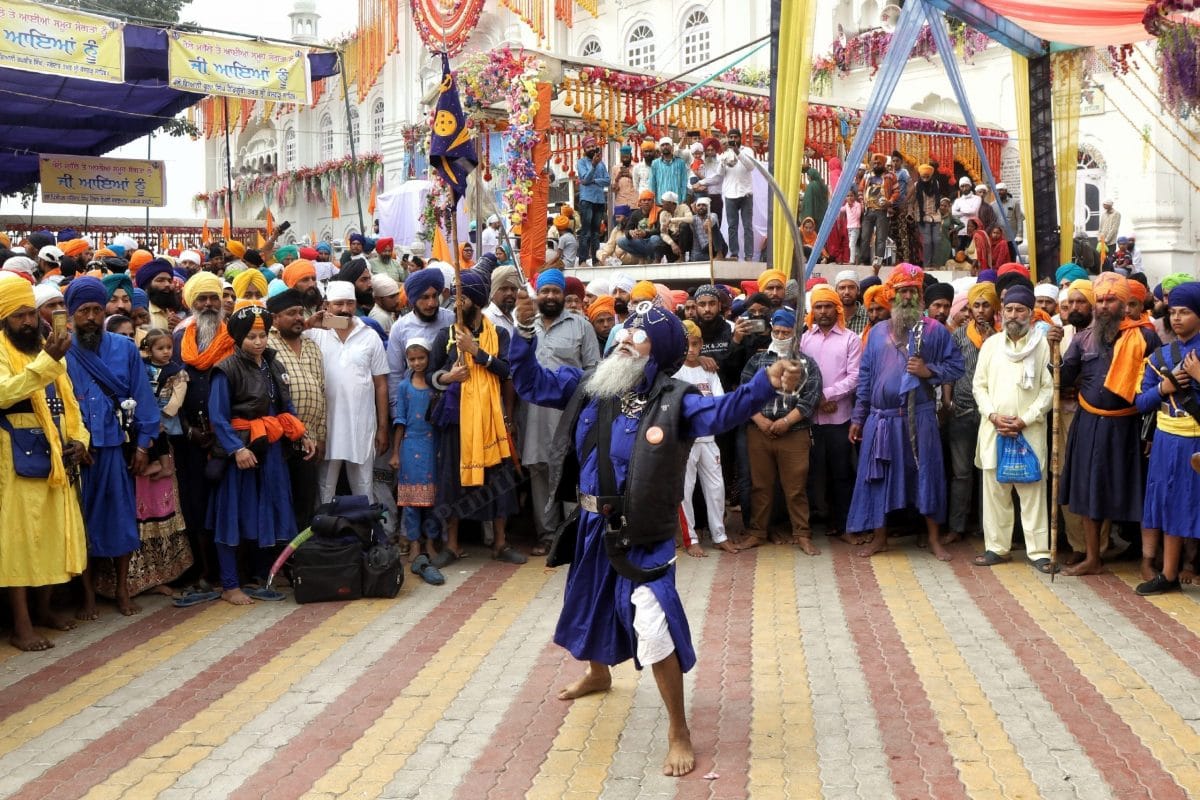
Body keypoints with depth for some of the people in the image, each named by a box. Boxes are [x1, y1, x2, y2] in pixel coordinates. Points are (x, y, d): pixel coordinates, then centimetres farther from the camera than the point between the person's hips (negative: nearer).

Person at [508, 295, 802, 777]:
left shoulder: (672, 400, -18)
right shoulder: (588, 387, -2)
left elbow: (722, 412, -34)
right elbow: (530, 383, 5)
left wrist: (768, 383, -51)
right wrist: (524, 330, -9)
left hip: (643, 534, -6)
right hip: (593, 525, 6)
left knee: (653, 626, -15)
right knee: (590, 604, 27)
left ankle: (678, 730, 4)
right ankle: (598, 674, 60)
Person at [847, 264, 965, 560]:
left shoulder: (935, 330, 2)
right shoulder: (878, 332, 10)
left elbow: (956, 366, 1)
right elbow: (865, 376, 10)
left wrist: (929, 371, -17)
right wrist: (858, 417, 7)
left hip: (919, 418, -3)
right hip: (881, 419, 3)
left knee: (926, 474, 1)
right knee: (878, 476, 6)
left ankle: (934, 538, 14)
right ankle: (879, 537, 18)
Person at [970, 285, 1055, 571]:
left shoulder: (1042, 345, -1)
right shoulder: (991, 344, 9)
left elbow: (1048, 389, -4)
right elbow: (979, 385, 8)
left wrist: (1024, 420, -12)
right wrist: (993, 416, -6)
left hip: (1030, 430, -3)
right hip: (993, 429, 3)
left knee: (1033, 491, -1)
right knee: (995, 489, 7)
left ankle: (1038, 551, 5)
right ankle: (996, 547, 16)